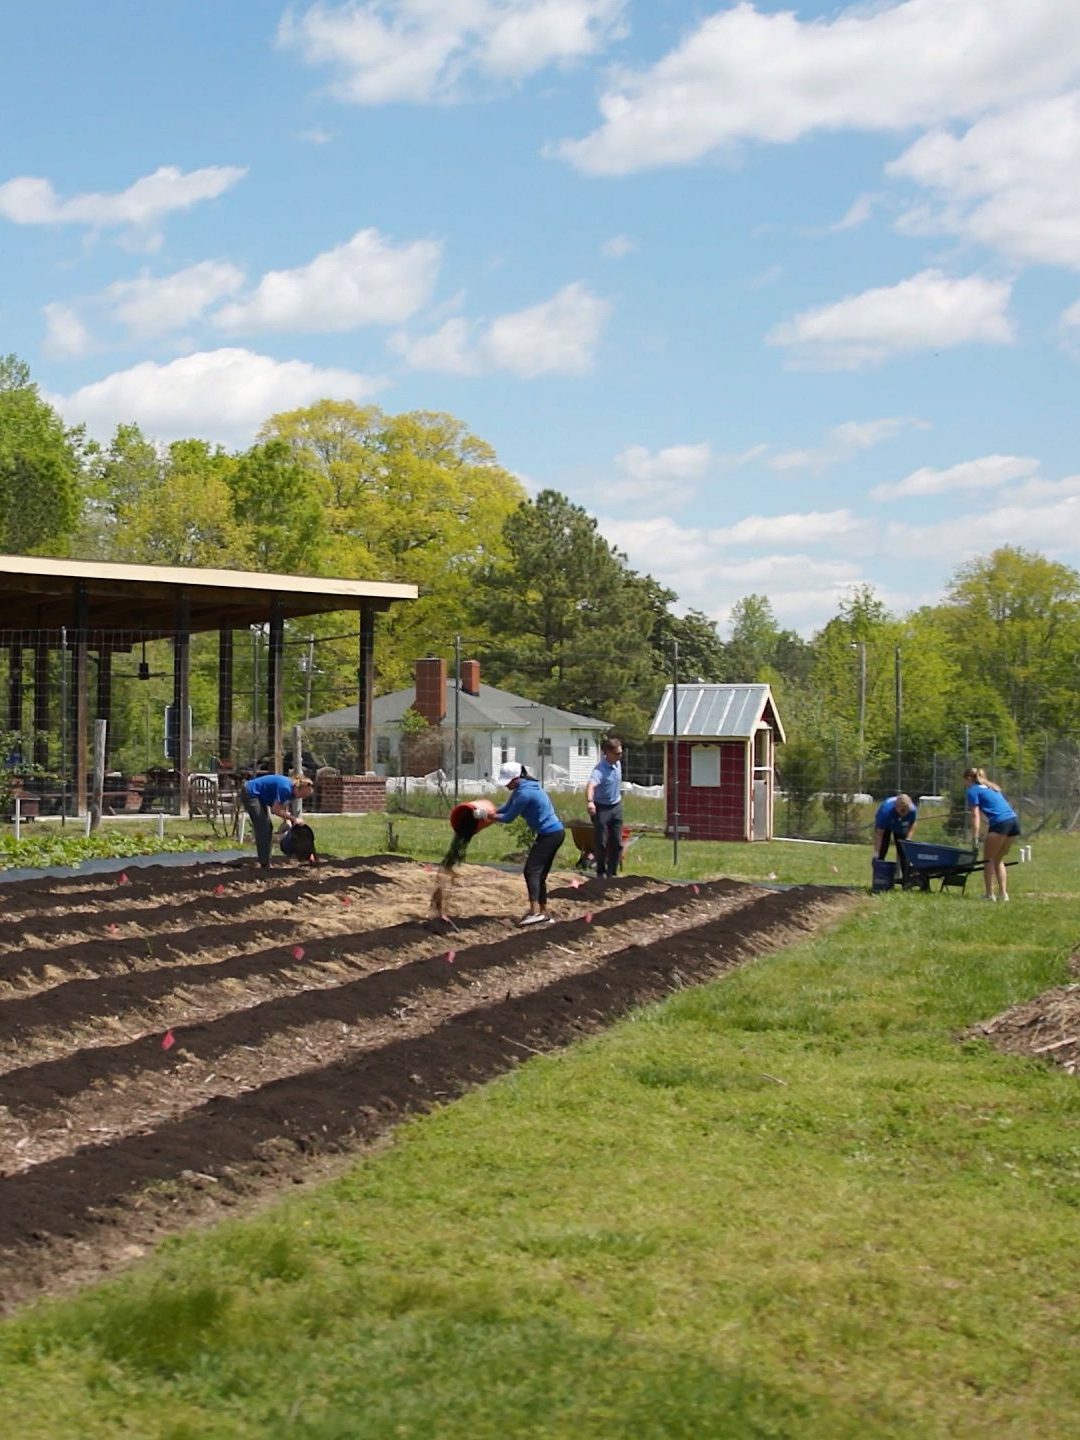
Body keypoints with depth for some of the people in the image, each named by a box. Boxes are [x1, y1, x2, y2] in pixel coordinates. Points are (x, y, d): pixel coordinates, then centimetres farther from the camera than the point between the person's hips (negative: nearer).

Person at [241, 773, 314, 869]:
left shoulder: (291, 791, 0)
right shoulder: (286, 788, -27)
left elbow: (284, 810, 7)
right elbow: (275, 810, -26)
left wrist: (289, 825, -5)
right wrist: (293, 818, -22)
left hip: (259, 797, 10)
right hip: (250, 794, -10)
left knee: (268, 827, 9)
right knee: (262, 828, -11)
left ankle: (266, 861, 13)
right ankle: (264, 863, -9)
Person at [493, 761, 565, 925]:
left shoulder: (524, 793, -20)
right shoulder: (522, 788, 11)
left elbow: (508, 818, -14)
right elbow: (507, 808, 15)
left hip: (549, 835, -10)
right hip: (555, 833, 10)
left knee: (531, 870, -17)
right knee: (540, 874, 14)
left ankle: (535, 911, -28)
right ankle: (543, 913, 18)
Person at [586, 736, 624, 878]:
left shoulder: (618, 763, 0)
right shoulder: (601, 769, -26)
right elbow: (591, 785, -44)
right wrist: (590, 801, -62)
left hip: (616, 807, 7)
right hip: (601, 808, -7)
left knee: (617, 843, 8)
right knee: (601, 842, 0)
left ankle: (612, 873, 18)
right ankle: (601, 873, 14)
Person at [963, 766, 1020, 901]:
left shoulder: (973, 790, 5)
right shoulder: (992, 787, 29)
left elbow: (975, 815, -3)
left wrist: (975, 838, -6)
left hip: (1000, 822, -7)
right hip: (1014, 821, 7)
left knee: (989, 859, 4)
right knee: (999, 860, 18)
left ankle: (990, 894, 2)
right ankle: (1003, 893, 12)